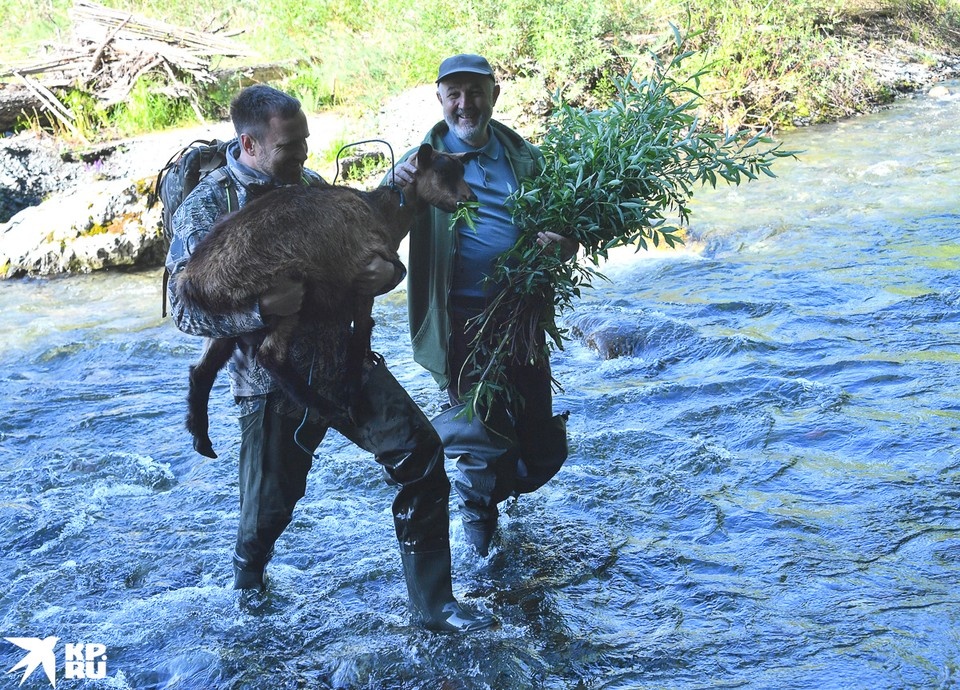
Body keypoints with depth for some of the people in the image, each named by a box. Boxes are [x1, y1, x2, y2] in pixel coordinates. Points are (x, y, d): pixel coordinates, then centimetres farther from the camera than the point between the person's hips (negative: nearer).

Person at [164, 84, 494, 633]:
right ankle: (249, 576, 48)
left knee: (421, 453, -8)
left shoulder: (312, 185, 5)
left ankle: (434, 604, 3)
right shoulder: (205, 210, -10)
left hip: (346, 359, 4)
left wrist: (389, 270, -12)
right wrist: (263, 308, -29)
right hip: (274, 381, -4)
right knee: (271, 504, 10)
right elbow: (186, 309, -15)